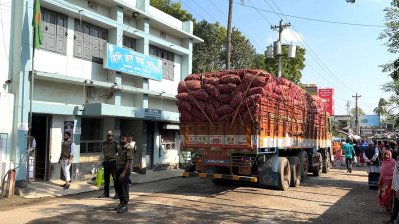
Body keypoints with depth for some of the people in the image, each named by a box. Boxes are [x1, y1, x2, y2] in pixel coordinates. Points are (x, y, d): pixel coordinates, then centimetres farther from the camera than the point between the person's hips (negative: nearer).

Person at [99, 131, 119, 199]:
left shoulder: (115, 144, -4)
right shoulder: (104, 144, 11)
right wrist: (104, 160, 16)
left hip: (113, 161, -5)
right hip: (106, 161, 5)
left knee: (115, 178, -4)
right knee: (106, 178, 10)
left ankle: (117, 193, 2)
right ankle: (106, 193, 20)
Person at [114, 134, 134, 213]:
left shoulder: (129, 148, -15)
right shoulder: (121, 147, 13)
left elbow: (129, 161, -20)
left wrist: (124, 172, -24)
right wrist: (118, 171, 14)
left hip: (125, 170, -9)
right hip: (119, 169, 9)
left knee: (124, 188, -3)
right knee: (118, 187, 15)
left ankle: (125, 205, 6)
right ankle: (121, 203, 28)